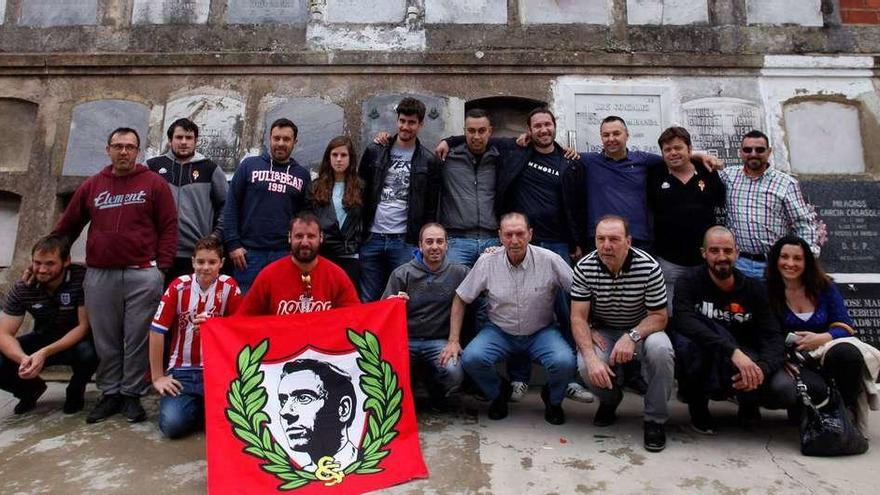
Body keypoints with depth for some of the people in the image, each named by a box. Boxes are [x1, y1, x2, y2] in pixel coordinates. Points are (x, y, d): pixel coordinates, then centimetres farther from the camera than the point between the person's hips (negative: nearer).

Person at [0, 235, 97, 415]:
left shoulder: (82, 278, -24)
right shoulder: (21, 288, -13)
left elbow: (84, 325, -22)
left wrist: (45, 353, -34)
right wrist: (23, 358, -35)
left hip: (77, 340, -3)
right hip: (42, 339, 4)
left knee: (88, 352, -37)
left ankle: (75, 391, -1)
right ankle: (32, 388, 15)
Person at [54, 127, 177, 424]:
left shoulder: (154, 184, 4)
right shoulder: (91, 186, 13)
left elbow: (169, 227, 0)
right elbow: (67, 227, 18)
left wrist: (161, 267, -6)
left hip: (143, 275, -3)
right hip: (99, 276, 3)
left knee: (137, 340, 3)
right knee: (106, 341, 9)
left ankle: (132, 394, 15)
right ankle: (110, 394, 21)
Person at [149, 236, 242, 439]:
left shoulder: (229, 287, -7)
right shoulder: (179, 286, -6)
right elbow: (157, 331, -3)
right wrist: (158, 377, -2)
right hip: (182, 371, 1)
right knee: (172, 424, -19)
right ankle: (196, 406, 15)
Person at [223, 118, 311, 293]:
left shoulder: (302, 175, 11)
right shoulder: (249, 165, 5)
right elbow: (231, 206, 3)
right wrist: (233, 244, -4)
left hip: (286, 254, 1)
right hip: (249, 251, -1)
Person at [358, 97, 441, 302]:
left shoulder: (429, 161, 4)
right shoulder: (374, 151, 7)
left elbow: (431, 209, 4)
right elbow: (360, 192, 9)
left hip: (405, 241, -1)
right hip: (372, 239, 2)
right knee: (367, 301, 7)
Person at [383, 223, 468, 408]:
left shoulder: (459, 273, 3)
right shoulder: (401, 274, 4)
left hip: (439, 341, 0)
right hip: (405, 339, 0)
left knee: (454, 373, -28)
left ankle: (437, 394, 12)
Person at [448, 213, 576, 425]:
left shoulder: (549, 260, -13)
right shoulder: (487, 262, -10)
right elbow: (460, 299, -2)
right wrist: (453, 341, -6)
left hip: (541, 332, -1)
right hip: (500, 332, 1)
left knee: (564, 362, -29)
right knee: (471, 358, -26)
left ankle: (553, 399, 9)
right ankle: (499, 393, 9)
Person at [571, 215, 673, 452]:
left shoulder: (649, 267, -20)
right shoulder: (584, 268, -17)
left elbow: (659, 317, -12)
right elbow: (578, 317, -15)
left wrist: (632, 336, -32)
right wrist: (591, 358, -31)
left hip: (642, 329, 0)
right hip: (602, 332, 1)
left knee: (660, 350, -33)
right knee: (586, 367, -29)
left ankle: (655, 419, -9)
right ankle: (610, 399, 11)